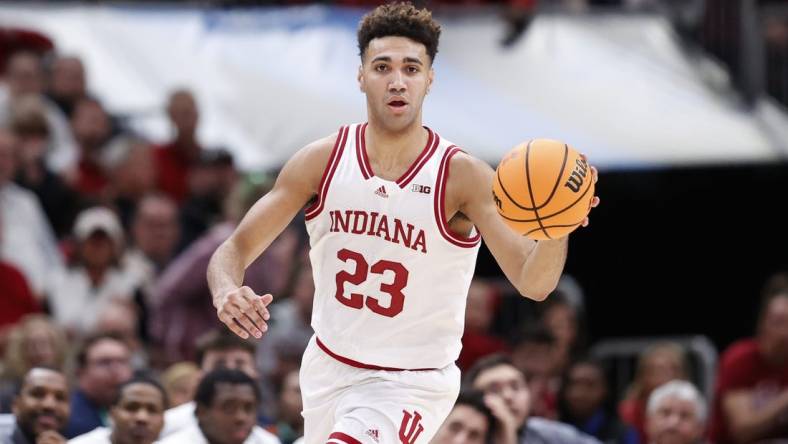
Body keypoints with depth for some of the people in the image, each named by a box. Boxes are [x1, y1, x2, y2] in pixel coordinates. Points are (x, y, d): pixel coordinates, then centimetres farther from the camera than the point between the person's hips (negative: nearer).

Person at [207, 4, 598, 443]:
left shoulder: (462, 176, -17)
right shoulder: (323, 161, -8)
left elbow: (532, 282, -26)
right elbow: (236, 249, -5)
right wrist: (227, 292, -29)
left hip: (411, 385, -5)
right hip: (327, 369, 5)